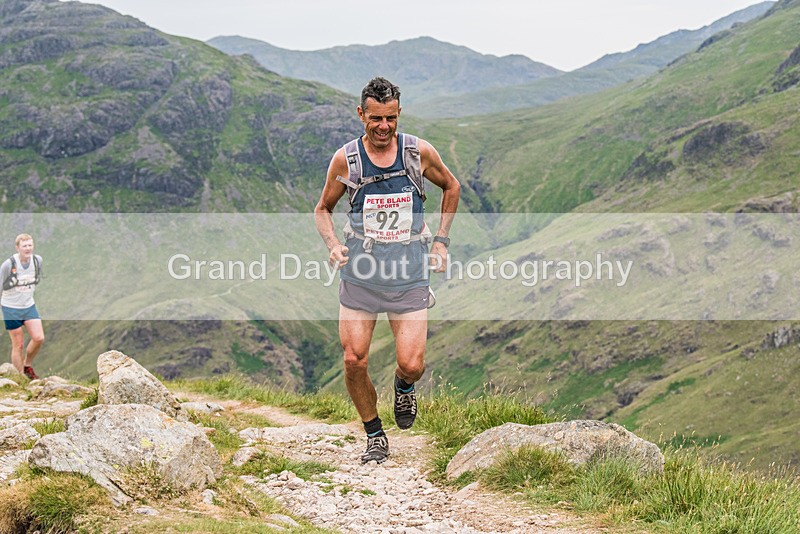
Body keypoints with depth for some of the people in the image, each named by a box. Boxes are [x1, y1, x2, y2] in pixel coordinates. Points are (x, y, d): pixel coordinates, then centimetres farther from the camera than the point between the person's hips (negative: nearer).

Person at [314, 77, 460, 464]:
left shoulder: (419, 152, -4)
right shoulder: (345, 159, -5)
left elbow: (451, 187, 15)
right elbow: (323, 209, 10)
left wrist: (441, 240, 8)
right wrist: (333, 245, -9)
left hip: (409, 276, 0)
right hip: (360, 276, 0)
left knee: (412, 365, -9)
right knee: (354, 362, -4)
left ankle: (404, 386, 29)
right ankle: (375, 436, 19)